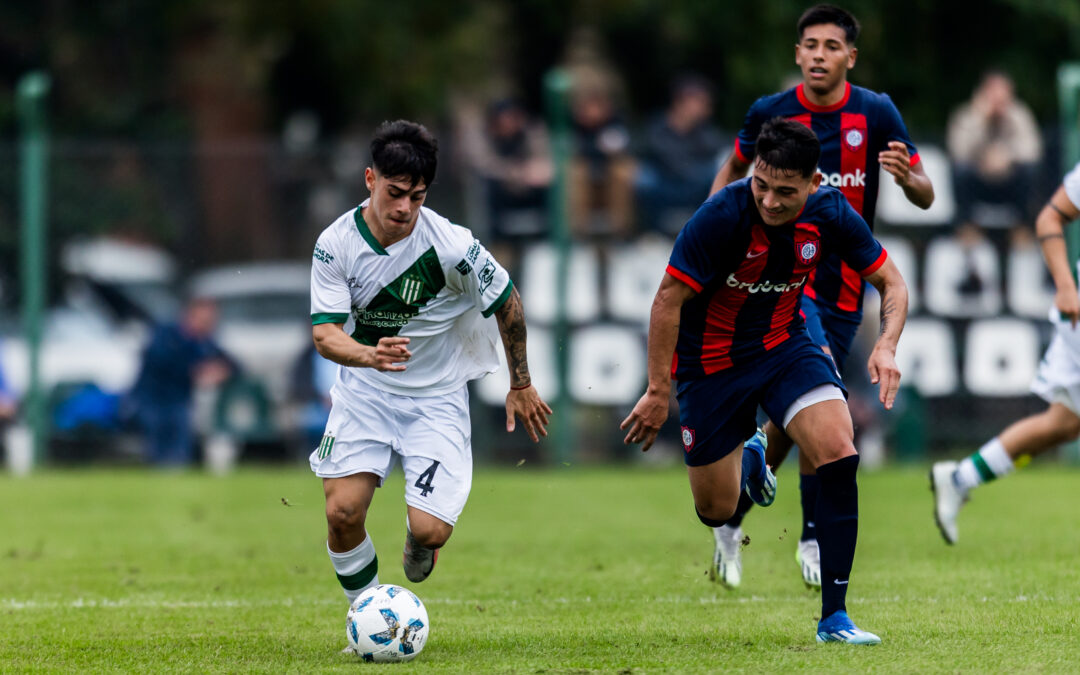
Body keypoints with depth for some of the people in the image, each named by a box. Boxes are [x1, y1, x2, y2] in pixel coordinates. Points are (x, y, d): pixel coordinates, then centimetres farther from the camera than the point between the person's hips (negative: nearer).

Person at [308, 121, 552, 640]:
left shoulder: (451, 246, -20)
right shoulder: (337, 243, -14)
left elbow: (508, 304, -3)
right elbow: (325, 334, -18)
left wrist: (521, 386, 7)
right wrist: (369, 354, -41)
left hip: (436, 398, -2)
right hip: (363, 389, 2)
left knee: (429, 531, -15)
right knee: (343, 511, -16)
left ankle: (416, 558, 25)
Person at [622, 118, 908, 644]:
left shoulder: (829, 215, -17)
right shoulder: (723, 216, -28)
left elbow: (891, 283, -4)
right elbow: (668, 299, -20)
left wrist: (886, 346, -23)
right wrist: (658, 392, -17)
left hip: (784, 344, 2)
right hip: (711, 359, -2)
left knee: (839, 454, -22)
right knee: (716, 512, 7)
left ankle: (834, 615, -14)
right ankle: (748, 460, 46)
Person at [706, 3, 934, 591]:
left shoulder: (876, 113, -3)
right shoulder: (769, 113, -4)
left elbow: (925, 198, -1)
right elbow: (735, 167, 17)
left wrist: (906, 175, -24)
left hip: (844, 291, 3)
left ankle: (732, 519, 29)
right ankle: (813, 536, -11)